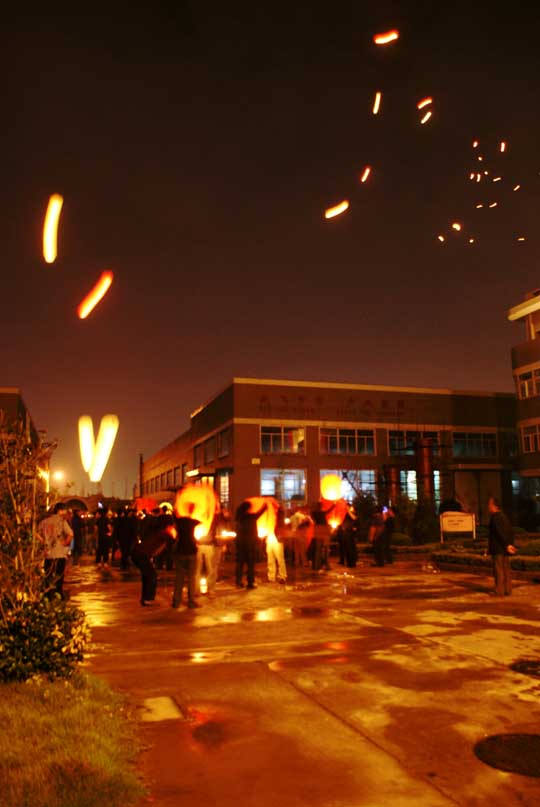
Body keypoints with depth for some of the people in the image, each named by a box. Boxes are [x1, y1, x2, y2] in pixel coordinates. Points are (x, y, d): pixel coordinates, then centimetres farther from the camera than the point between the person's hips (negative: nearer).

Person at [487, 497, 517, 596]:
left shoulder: (495, 517, -14)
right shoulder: (504, 516, 13)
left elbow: (500, 532, -21)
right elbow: (511, 532, 16)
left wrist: (507, 545, -19)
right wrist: (510, 544, 18)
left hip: (498, 548, -9)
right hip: (505, 549, 9)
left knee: (498, 569, -4)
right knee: (506, 569, 11)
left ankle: (499, 591, -2)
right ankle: (508, 590, 15)